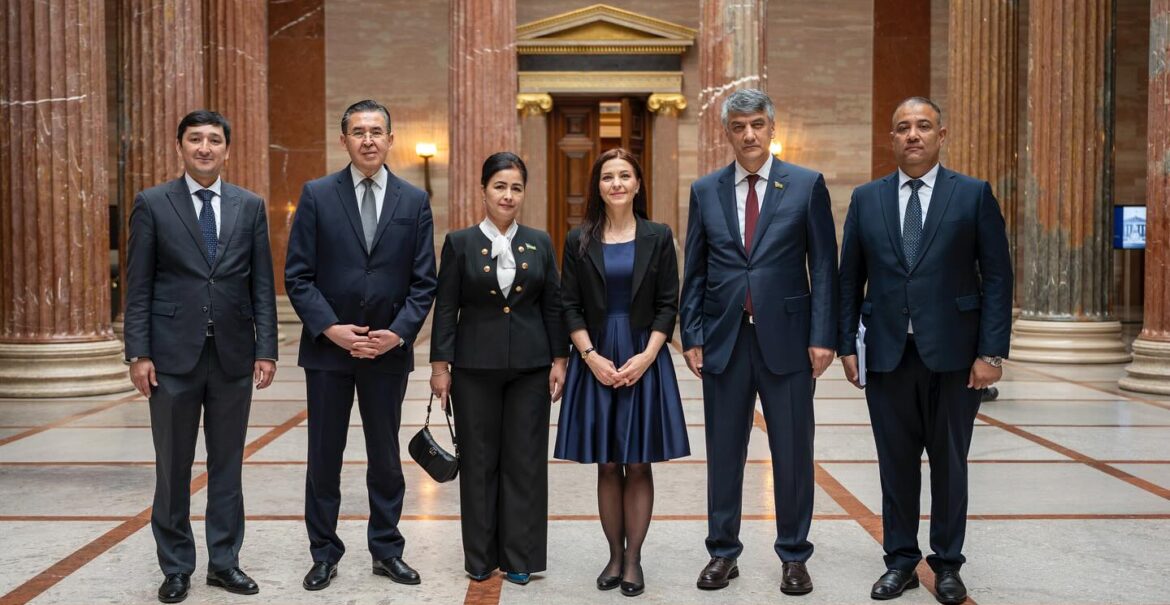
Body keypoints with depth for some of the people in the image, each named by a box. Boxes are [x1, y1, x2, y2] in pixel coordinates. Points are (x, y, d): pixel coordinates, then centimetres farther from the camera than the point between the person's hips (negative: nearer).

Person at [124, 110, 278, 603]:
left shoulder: (250, 206, 7)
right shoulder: (152, 204, 2)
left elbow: (262, 285, 5)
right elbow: (138, 286, 0)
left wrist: (266, 349, -1)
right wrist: (138, 353, -7)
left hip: (233, 356, 2)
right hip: (173, 355, -2)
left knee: (227, 465, 9)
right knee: (173, 468, 7)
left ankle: (224, 561, 21)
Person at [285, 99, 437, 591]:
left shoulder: (414, 201, 3)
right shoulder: (317, 195, -1)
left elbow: (423, 281, 1)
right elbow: (297, 276, -3)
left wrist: (399, 332, -11)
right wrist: (331, 329, -14)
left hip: (388, 349, 1)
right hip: (328, 347, -1)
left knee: (386, 457, 11)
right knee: (324, 457, 8)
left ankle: (386, 550, 25)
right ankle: (324, 552, 22)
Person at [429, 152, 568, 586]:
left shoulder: (540, 243, 6)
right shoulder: (460, 243, 1)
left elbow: (553, 305, 7)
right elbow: (446, 308, -1)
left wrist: (558, 360, 1)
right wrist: (439, 365, -4)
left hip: (530, 367, 1)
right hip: (475, 367, -1)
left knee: (525, 460, 5)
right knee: (478, 460, 7)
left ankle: (520, 557, 16)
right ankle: (480, 557, 19)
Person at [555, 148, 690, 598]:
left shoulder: (658, 237, 3)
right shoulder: (579, 240, 4)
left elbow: (668, 305, 1)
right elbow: (570, 308, 2)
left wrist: (645, 357, -11)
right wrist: (592, 357, -10)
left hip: (644, 362, -1)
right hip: (594, 362, 1)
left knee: (638, 465, 3)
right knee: (607, 466, 6)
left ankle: (633, 560, 13)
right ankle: (615, 555, 18)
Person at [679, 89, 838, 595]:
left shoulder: (807, 185, 1)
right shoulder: (705, 191, 7)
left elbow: (823, 266, -1)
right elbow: (694, 272, 9)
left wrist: (822, 336, -7)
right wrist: (691, 335, 2)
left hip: (786, 338, -2)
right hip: (723, 339, 2)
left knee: (792, 453, 6)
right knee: (723, 452, 10)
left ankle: (794, 556, 20)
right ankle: (723, 552, 23)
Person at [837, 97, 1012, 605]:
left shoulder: (974, 195, 0)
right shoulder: (866, 199, 7)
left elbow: (996, 277, -2)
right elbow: (850, 279, 8)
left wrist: (992, 352, -8)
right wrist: (847, 344, 2)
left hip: (953, 353, -2)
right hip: (887, 353, 2)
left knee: (949, 462, 9)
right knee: (896, 462, 9)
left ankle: (947, 563, 23)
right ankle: (901, 560, 22)